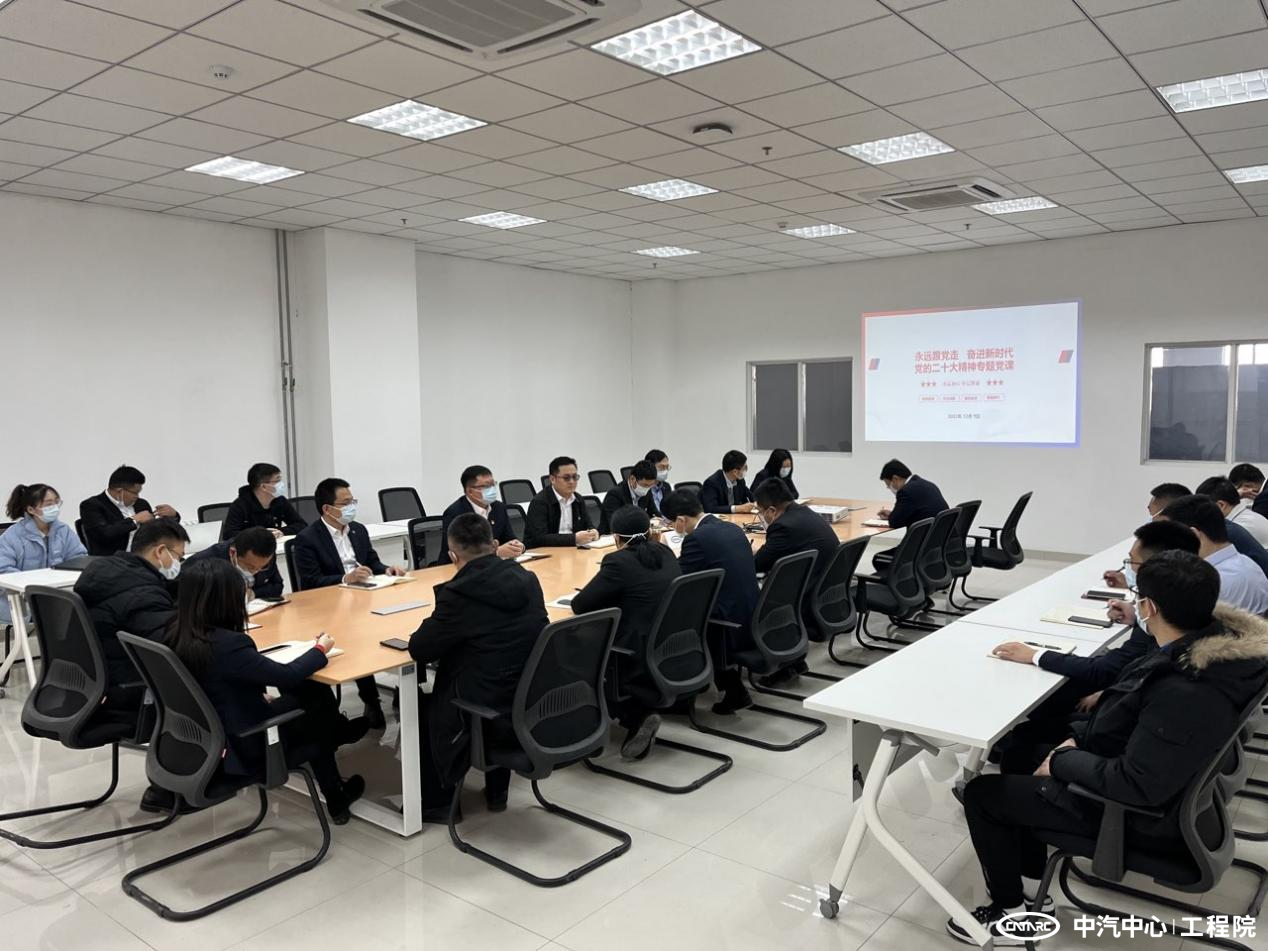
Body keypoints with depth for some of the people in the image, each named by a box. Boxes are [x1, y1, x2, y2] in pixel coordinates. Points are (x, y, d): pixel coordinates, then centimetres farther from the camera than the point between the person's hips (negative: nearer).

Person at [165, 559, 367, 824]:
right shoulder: (226, 645, -32)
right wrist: (320, 649, -8)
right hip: (248, 749, -7)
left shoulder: (178, 636, -7)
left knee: (313, 691, 15)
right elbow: (286, 674, -23)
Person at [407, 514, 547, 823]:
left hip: (490, 712, -6)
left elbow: (419, 650, -10)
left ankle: (436, 802, 33)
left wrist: (440, 629, 10)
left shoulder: (459, 593, -20)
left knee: (421, 706, 22)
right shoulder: (527, 580, 0)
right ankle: (496, 792, 42)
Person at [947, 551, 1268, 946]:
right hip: (1165, 780, 9)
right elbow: (1138, 708, 6)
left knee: (982, 793, -1)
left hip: (1142, 813, -9)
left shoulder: (1184, 693, -37)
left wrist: (1063, 761, -17)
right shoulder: (1215, 639, -8)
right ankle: (1029, 882, 31)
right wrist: (1079, 738, 2)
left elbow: (1137, 786, -31)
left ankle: (1009, 916, 18)